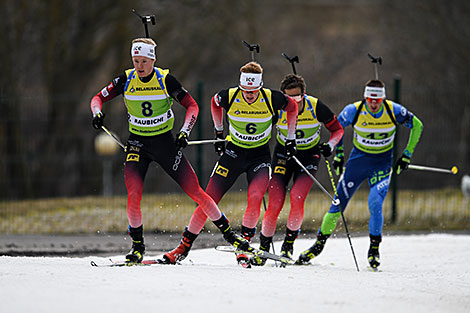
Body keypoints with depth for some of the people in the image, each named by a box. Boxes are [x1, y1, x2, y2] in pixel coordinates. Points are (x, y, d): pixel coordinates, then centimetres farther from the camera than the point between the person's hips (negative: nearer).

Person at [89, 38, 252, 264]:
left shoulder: (165, 80, -11)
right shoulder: (126, 80, -6)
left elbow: (192, 105, -8)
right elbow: (99, 98, 3)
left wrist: (185, 132, -23)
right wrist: (97, 112, -20)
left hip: (165, 142, -1)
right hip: (137, 143, 1)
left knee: (194, 190, -3)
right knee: (134, 195, -18)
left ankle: (227, 232, 12)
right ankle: (137, 245, -1)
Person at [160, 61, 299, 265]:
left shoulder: (272, 99, -19)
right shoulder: (229, 97, -17)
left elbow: (292, 107, 3)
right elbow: (215, 103, 8)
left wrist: (291, 139, 6)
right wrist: (218, 132, 13)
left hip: (260, 156, -1)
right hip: (234, 153, 1)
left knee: (255, 199, -26)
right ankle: (184, 246, 8)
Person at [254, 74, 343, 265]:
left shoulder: (316, 107, -19)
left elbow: (337, 129, -4)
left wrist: (330, 145, -22)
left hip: (309, 156, -1)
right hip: (283, 155, 1)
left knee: (297, 198, -23)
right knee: (275, 204, -13)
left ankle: (289, 244, -4)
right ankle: (264, 246, 8)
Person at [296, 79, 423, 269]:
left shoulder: (394, 111, -18)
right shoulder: (354, 111, -18)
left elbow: (417, 126, -1)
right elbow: (336, 127, 4)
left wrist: (406, 156, -3)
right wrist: (338, 154, 3)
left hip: (382, 163, -1)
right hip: (358, 159, 1)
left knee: (375, 206, -21)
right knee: (338, 205, -1)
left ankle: (374, 248, -2)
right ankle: (319, 243, 17)